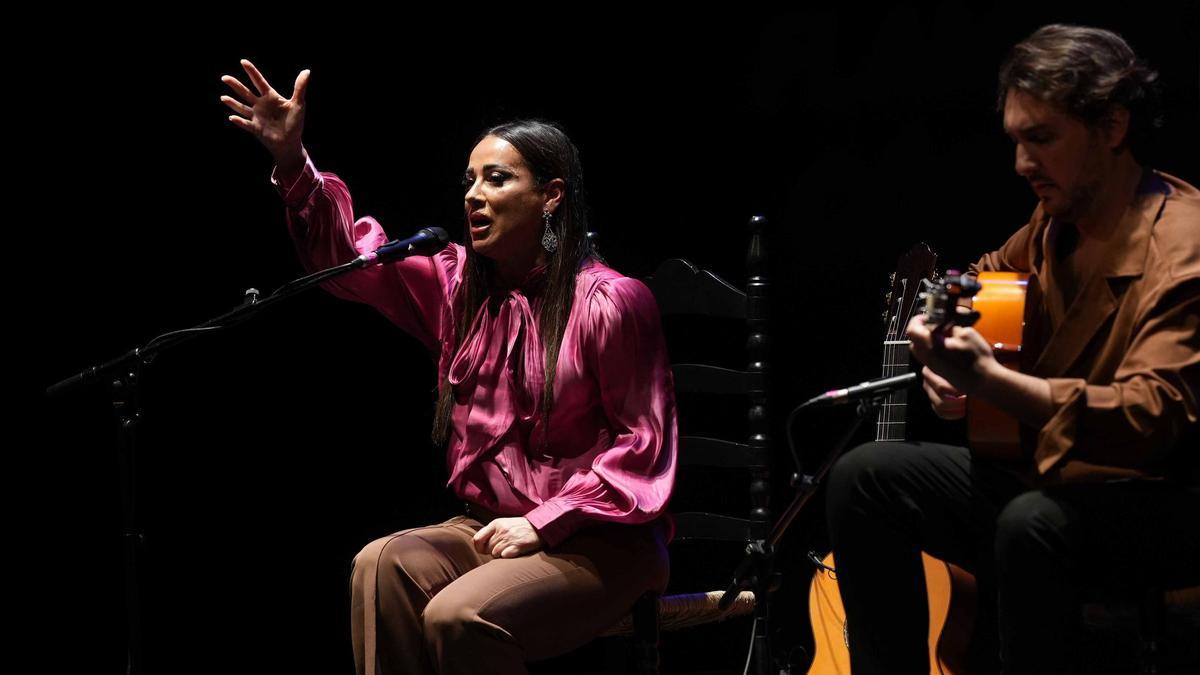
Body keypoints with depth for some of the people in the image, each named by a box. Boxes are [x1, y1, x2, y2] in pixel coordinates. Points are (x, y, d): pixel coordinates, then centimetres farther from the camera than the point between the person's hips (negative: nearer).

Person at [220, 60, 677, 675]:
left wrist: (543, 524, -15)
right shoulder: (458, 284, 9)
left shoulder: (610, 302, -11)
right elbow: (350, 255, 6)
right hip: (488, 526, 6)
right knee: (381, 568, -22)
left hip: (597, 543, -6)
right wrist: (291, 162, -9)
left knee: (459, 616, -30)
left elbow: (643, 441, -11)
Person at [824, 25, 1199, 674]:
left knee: (1030, 526, -38)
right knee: (864, 477, -2)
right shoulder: (1057, 220, 6)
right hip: (1041, 477, 9)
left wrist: (989, 379, -40)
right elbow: (990, 276, 30)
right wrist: (945, 343, 6)